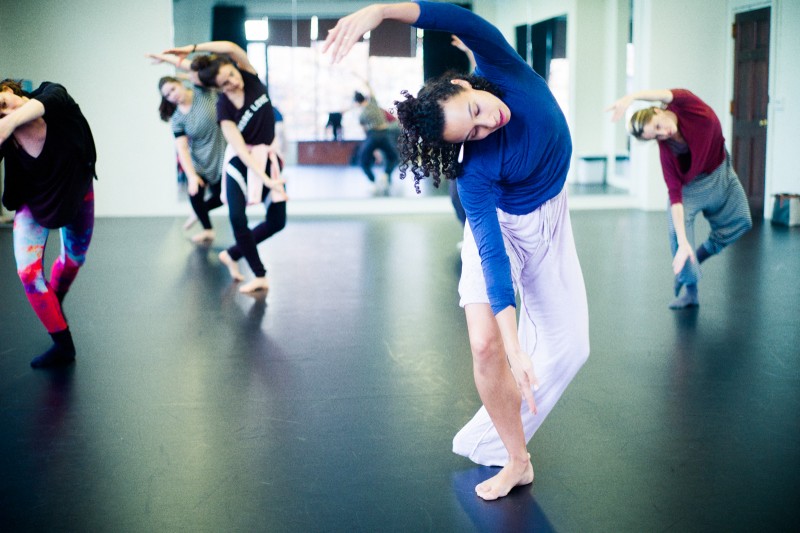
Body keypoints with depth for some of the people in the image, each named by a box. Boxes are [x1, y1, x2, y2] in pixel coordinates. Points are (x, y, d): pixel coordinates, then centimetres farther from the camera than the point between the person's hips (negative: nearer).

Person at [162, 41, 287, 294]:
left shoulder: (250, 76, -9)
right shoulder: (224, 108, -17)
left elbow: (231, 47, -27)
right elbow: (240, 148, -24)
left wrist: (192, 48, -25)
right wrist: (264, 178, -34)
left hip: (268, 157, 4)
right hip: (241, 162, -4)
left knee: (277, 222, 2)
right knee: (238, 218, -18)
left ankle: (232, 255, 21)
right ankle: (259, 275, -2)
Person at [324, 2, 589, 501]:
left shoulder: (502, 67, -25)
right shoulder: (475, 170, -33)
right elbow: (493, 254, -37)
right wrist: (513, 350, -44)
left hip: (548, 222, 4)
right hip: (501, 227, -4)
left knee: (568, 343, 0)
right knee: (486, 345, -20)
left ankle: (489, 440, 14)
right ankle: (516, 460, 0)